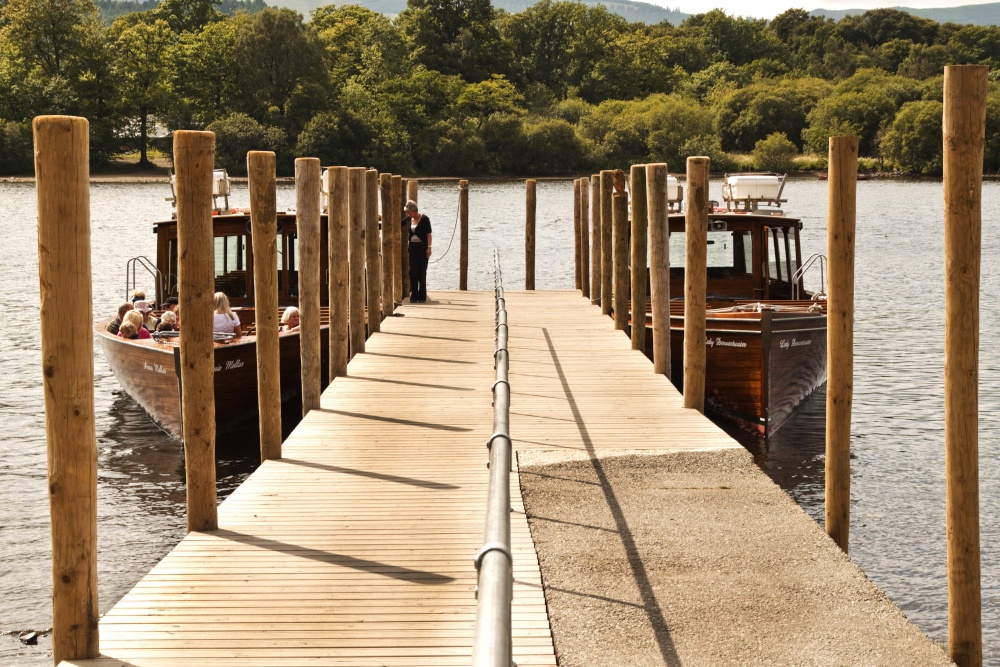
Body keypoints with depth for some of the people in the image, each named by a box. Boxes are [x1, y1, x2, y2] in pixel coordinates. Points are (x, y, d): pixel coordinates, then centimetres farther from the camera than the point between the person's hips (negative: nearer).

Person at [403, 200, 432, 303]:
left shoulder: (424, 219, -10)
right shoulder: (408, 220, 5)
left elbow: (428, 234, -11)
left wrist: (429, 247, -17)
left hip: (422, 247, -5)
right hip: (412, 247, 5)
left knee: (422, 271, 0)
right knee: (413, 272, 1)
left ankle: (422, 296, 7)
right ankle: (414, 296, 6)